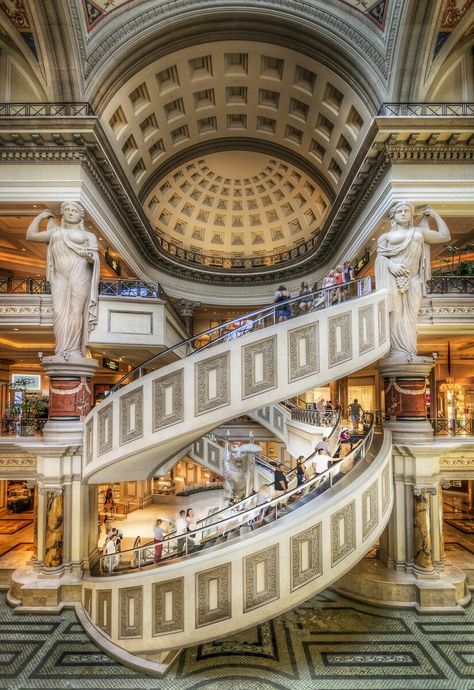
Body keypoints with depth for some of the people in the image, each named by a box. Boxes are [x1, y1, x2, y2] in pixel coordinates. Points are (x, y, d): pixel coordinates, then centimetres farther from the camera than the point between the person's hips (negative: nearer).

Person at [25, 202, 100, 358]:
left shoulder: (88, 235, 17)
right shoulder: (56, 232, 27)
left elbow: (95, 257, 5)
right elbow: (30, 235, 25)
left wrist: (90, 258, -19)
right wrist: (41, 216, 31)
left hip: (79, 274, -3)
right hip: (60, 277, 3)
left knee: (75, 311, -14)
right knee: (60, 312, -10)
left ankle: (74, 350, -16)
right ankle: (63, 351, -13)